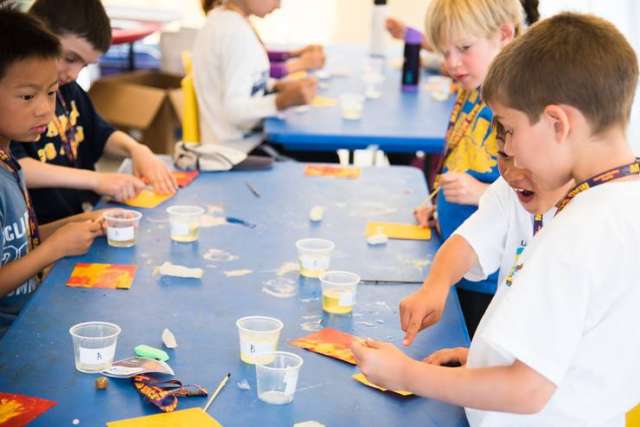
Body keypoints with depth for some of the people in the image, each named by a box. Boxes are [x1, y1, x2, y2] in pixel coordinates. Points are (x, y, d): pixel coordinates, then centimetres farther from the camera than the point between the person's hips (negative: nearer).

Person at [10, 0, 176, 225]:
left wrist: (136, 149, 6)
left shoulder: (66, 86, 15)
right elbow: (12, 167, -26)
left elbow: (101, 134, 28)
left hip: (86, 218, 9)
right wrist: (96, 179, -27)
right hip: (42, 231, -9)